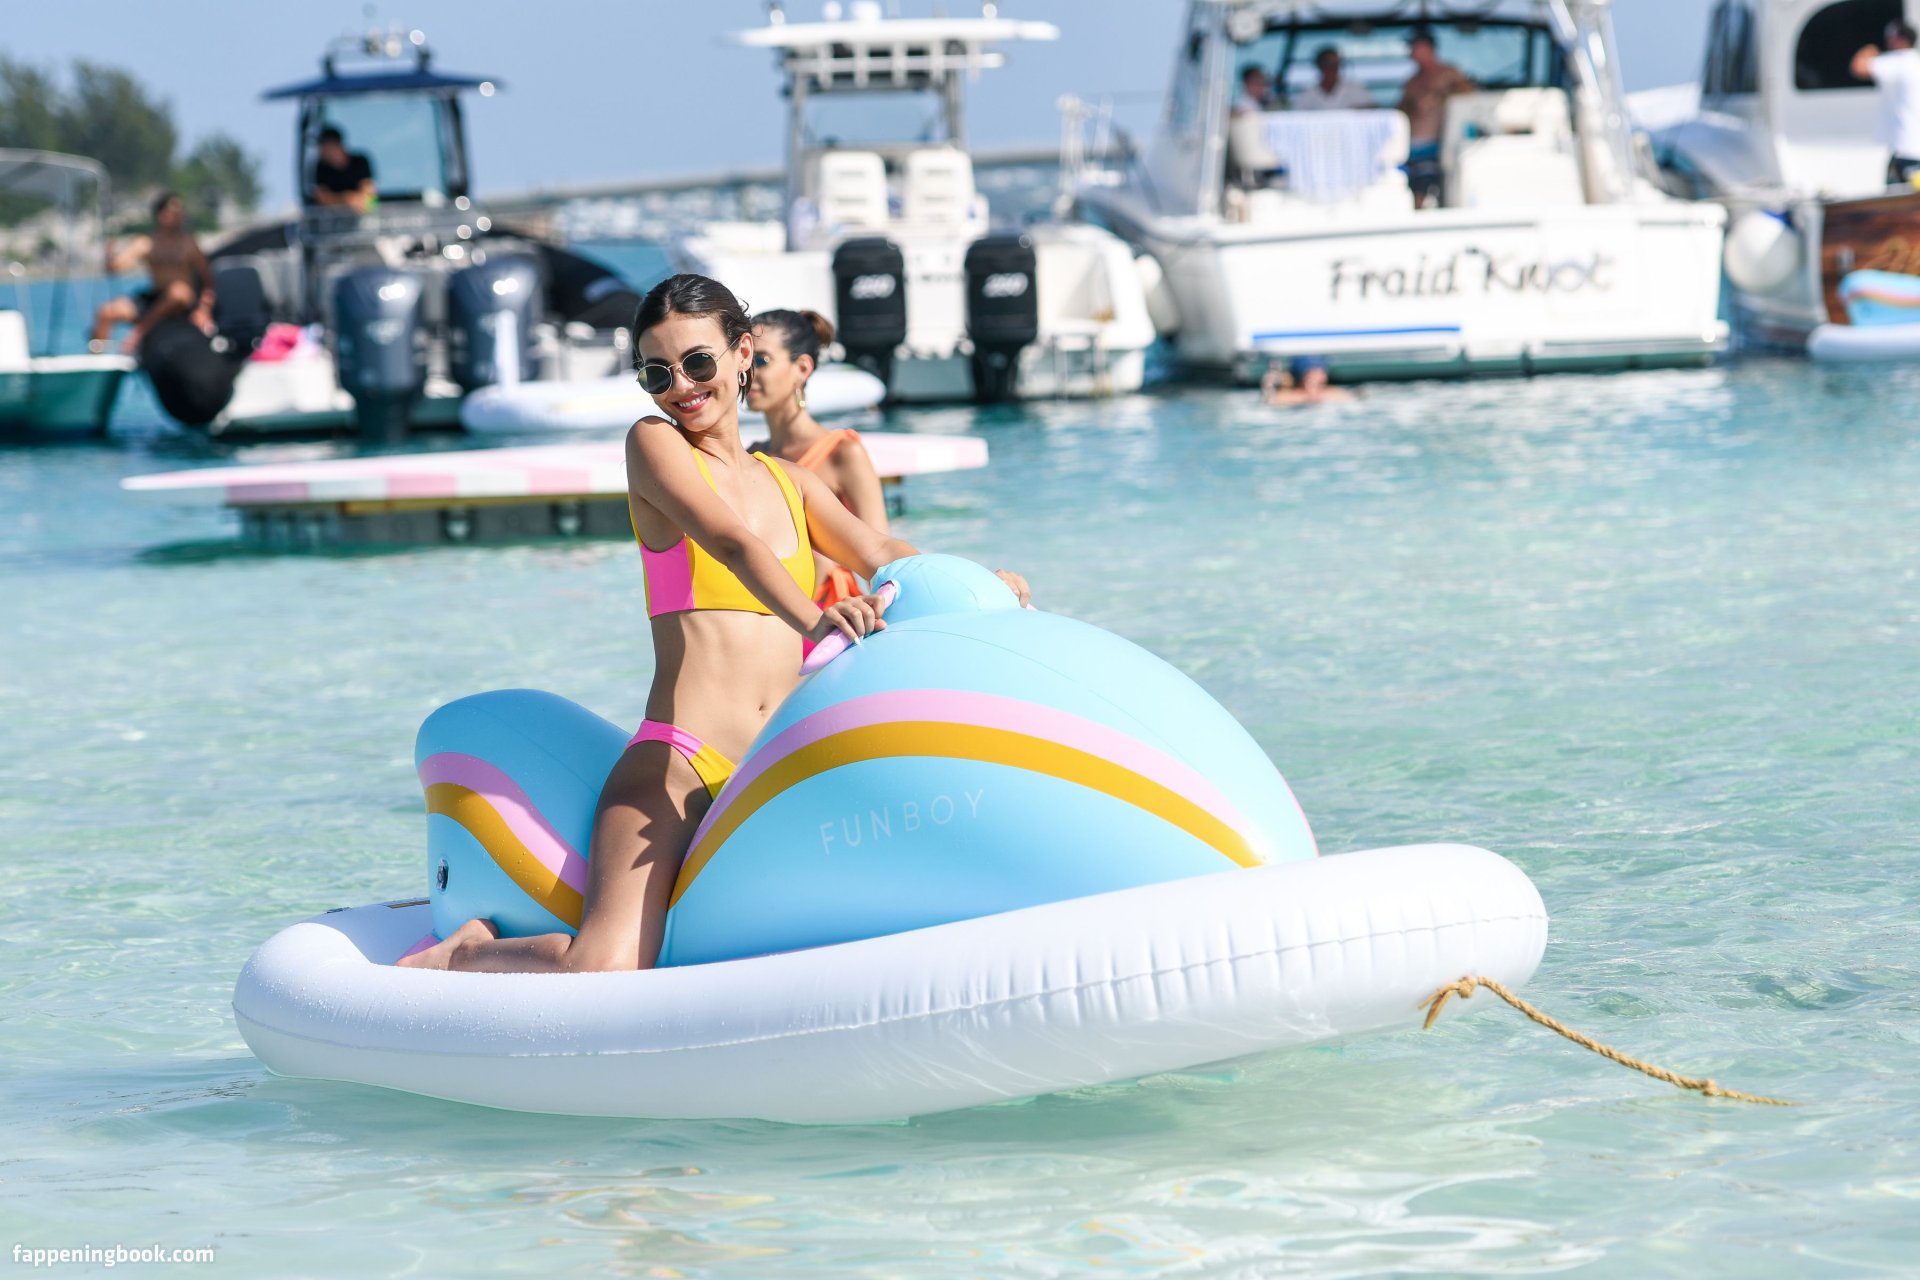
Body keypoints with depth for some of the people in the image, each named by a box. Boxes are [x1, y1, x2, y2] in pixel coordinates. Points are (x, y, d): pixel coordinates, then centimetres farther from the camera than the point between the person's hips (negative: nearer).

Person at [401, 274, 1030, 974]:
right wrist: (810, 619, -31)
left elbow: (877, 553, 10)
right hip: (675, 764, -7)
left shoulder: (790, 481, 23)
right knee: (605, 970, -27)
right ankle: (467, 951, 8)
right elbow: (733, 544, -14)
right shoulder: (653, 443, 4)